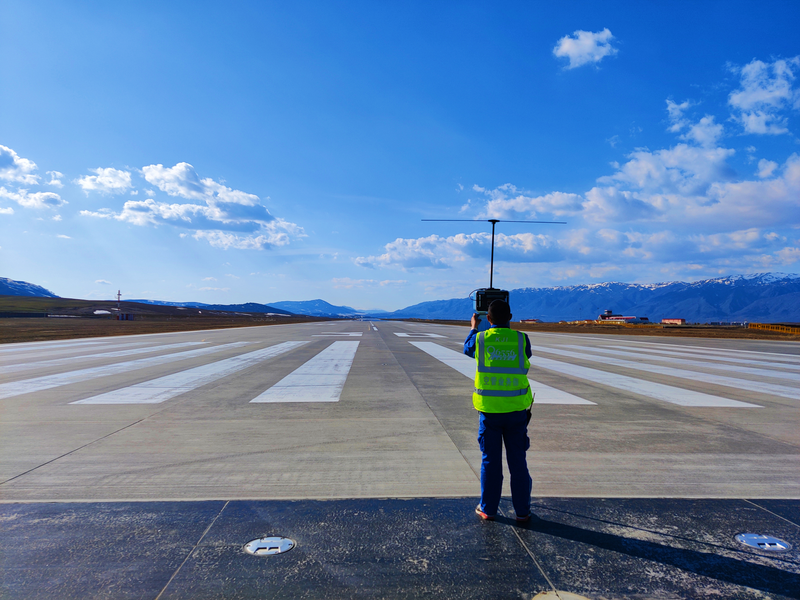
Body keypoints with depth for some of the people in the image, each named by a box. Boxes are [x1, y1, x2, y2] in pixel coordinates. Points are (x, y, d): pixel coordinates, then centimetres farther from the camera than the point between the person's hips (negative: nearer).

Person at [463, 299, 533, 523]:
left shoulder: (480, 339, -4)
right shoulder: (521, 339, -4)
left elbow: (467, 349, 19)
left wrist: (473, 328, 36)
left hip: (489, 409, 0)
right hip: (516, 410, 1)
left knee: (490, 461, 10)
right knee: (518, 461, 9)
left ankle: (488, 509, 19)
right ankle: (522, 511, 17)